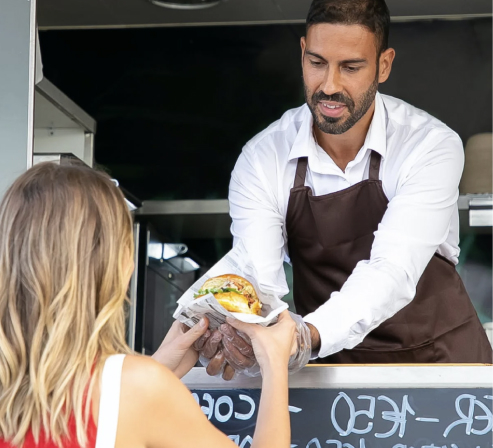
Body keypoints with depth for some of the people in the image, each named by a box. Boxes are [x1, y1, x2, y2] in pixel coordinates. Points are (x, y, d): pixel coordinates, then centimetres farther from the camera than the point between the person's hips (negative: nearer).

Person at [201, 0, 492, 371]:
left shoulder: (432, 146, -16)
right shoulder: (262, 159, -9)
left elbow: (393, 273, -29)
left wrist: (308, 336, -47)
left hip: (438, 354, -2)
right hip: (332, 359, 3)